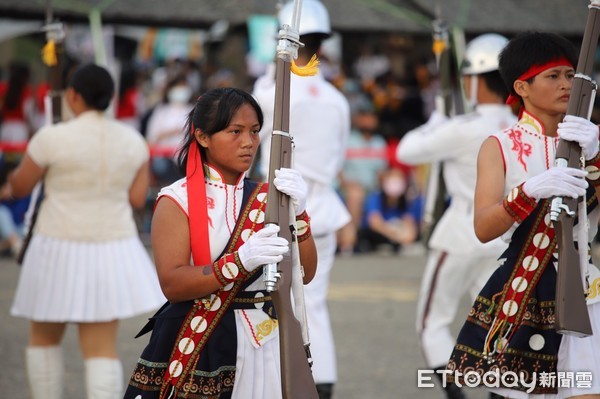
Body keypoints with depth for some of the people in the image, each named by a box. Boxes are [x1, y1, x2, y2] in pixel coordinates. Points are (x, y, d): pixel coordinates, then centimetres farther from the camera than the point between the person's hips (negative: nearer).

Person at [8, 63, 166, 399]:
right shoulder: (133, 141, -1)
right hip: (111, 252, 3)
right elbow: (137, 198, 5)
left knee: (44, 338, 18)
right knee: (102, 348, 5)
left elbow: (19, 187, -2)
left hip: (59, 251, -3)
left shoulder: (52, 138, -14)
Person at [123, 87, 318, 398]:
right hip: (198, 347, -3)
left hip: (264, 346, 3)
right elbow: (172, 284, -16)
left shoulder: (265, 198, 7)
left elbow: (304, 274, 1)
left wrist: (298, 213, -15)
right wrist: (240, 261, -28)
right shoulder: (177, 201, -5)